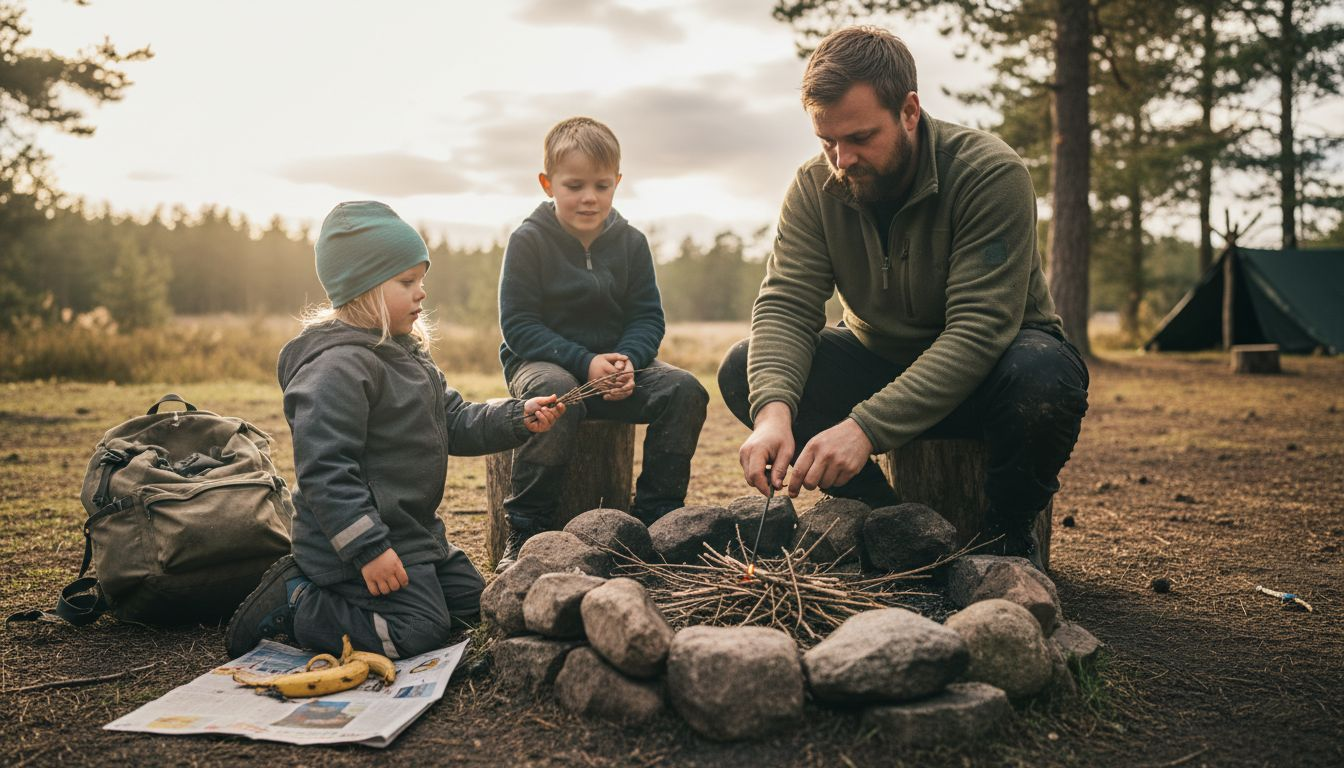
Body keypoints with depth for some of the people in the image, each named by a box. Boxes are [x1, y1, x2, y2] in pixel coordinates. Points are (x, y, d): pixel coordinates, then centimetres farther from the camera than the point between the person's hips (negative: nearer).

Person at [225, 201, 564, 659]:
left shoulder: (406, 354, 12)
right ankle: (293, 603, -1)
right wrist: (368, 549, -27)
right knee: (419, 631, -14)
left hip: (413, 531, 10)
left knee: (471, 601, 17)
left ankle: (315, 584, 17)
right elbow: (324, 471, -27)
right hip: (361, 540, -10)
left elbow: (455, 422, 14)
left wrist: (518, 419, -2)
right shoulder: (339, 365, -22)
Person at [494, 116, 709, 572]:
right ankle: (524, 530, -25)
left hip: (616, 361, 4)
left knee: (685, 391, -19)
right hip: (541, 361, -4)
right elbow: (518, 324, -12)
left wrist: (626, 360, -19)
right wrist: (584, 363, -24)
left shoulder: (630, 242, 4)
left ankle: (656, 514, -8)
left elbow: (647, 318, 3)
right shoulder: (528, 241, -7)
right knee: (557, 394, -39)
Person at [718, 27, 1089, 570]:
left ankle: (1009, 536, -6)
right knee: (745, 372, -17)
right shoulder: (815, 187, -11)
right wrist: (773, 410, -40)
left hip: (984, 365, -4)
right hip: (881, 361, 4)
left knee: (1044, 379, -39)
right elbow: (785, 305, -19)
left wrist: (867, 425, -43)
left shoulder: (992, 174, -25)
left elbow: (978, 331, -32)